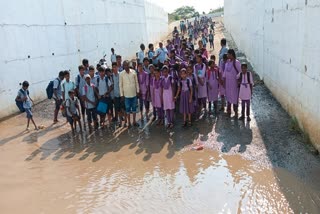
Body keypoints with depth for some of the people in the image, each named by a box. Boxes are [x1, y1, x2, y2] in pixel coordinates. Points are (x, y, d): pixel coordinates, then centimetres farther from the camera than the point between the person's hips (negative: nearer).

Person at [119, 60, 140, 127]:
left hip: (134, 93, 2)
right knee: (127, 108, 7)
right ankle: (128, 122, 17)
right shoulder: (121, 74, -5)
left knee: (134, 107, 10)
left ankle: (134, 121, 21)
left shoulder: (133, 72, -2)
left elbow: (136, 82, 4)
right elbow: (120, 85, -1)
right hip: (126, 94, -1)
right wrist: (122, 94, -3)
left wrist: (138, 91, 3)